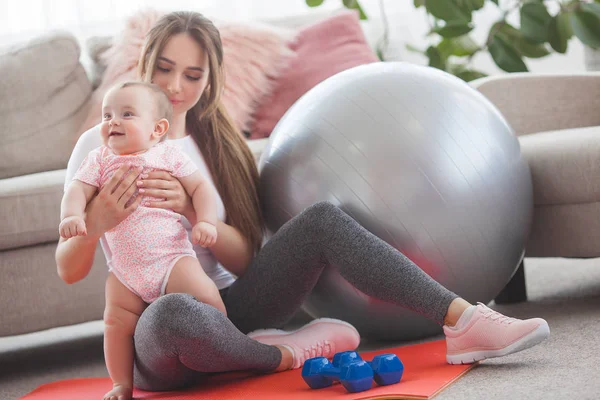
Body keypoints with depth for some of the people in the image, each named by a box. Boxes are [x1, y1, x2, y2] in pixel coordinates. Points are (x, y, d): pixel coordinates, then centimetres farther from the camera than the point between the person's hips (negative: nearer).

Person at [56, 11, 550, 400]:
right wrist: (96, 221, -27)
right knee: (175, 311, -44)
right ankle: (282, 354, -17)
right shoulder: (101, 145, -1)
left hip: (227, 310, 5)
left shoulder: (217, 145, 12)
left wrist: (191, 210, -19)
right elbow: (68, 270, -5)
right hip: (151, 334, -4)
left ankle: (465, 323, -24)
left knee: (323, 219, -17)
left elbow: (243, 260, 1)